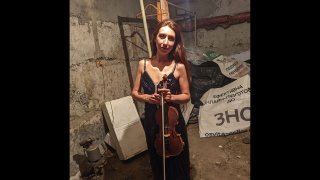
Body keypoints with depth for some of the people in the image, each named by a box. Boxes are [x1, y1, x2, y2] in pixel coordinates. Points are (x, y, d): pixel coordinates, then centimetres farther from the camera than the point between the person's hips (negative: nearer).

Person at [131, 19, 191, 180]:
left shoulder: (179, 67, -13)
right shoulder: (143, 64, -6)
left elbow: (186, 96, -4)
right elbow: (134, 92, 3)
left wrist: (171, 97, -23)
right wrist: (146, 97, -17)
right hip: (151, 121, 3)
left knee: (176, 163, 19)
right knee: (157, 162, 25)